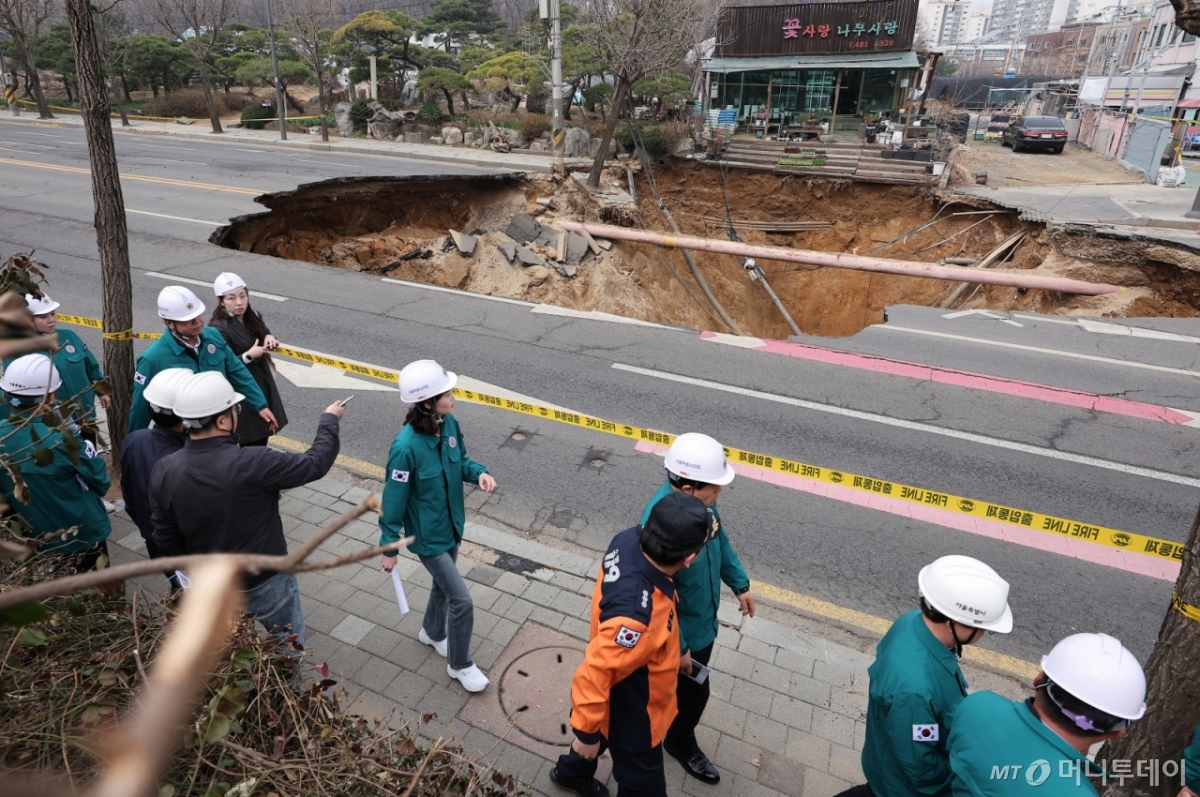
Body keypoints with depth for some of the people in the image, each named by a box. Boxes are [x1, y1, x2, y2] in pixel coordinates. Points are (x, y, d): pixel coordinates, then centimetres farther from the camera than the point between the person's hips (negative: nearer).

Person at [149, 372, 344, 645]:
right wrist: (329, 421, -1)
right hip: (265, 582, -5)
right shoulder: (251, 464, -32)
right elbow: (315, 463, -18)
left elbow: (165, 537, -3)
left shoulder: (164, 471, -15)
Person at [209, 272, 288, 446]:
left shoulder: (253, 316, 1)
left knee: (264, 431, 18)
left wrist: (269, 338, -8)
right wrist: (249, 355, -28)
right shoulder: (219, 328, -20)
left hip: (263, 383, 7)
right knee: (251, 442, 1)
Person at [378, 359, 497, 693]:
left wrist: (479, 473, -14)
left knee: (443, 585, 27)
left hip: (451, 525, 7)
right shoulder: (406, 447, -32)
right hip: (427, 536, -7)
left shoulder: (449, 424, -12)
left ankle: (432, 632, 56)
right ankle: (460, 664, 26)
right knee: (462, 601, 0)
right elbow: (393, 501, -21)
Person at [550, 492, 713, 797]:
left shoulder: (629, 540, -26)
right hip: (632, 711, -7)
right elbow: (593, 673, -35)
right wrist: (586, 732, -21)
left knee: (607, 732, 36)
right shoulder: (636, 616, -46)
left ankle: (571, 772, 65)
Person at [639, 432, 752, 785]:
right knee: (693, 690, 16)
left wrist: (740, 584, 13)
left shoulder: (699, 501, -16)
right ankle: (681, 742, 47)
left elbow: (719, 541, 5)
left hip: (702, 620, 8)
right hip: (681, 632, -8)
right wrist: (677, 648, -20)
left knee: (682, 687, 31)